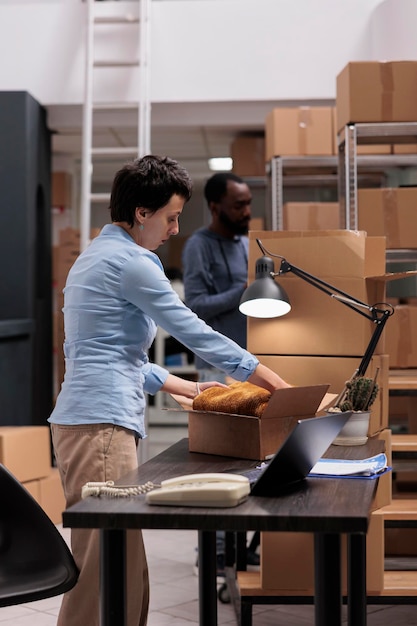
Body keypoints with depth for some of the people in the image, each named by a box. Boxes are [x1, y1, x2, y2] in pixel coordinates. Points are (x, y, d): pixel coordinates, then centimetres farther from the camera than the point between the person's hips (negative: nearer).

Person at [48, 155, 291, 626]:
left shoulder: (95, 256, 22)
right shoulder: (131, 261, -9)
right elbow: (194, 332, -8)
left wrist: (187, 387, 24)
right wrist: (270, 379, 2)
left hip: (81, 422, 10)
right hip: (102, 425, -10)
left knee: (125, 569, 11)